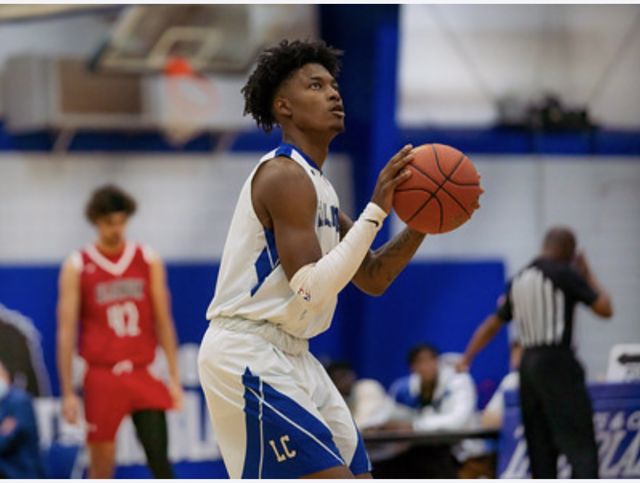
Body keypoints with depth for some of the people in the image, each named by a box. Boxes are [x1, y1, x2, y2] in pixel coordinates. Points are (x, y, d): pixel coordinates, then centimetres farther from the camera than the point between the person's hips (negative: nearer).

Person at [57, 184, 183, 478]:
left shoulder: (148, 261, 6)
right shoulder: (77, 267, 0)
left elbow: (163, 322, 9)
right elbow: (66, 332, -1)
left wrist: (174, 377, 4)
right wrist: (68, 392, -4)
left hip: (143, 375, 1)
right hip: (102, 377, -1)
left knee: (159, 459, -6)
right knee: (101, 468, 3)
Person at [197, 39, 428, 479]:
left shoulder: (316, 184, 16)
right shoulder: (284, 175, -14)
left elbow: (372, 278, 19)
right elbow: (310, 292, -23)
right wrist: (376, 211, -22)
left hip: (290, 357, 10)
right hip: (248, 355, -10)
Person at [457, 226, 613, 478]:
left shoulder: (518, 280, 15)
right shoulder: (564, 273, -6)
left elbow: (492, 325, 19)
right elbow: (605, 309, -3)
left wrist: (465, 360, 26)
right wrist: (588, 275, 11)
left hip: (528, 363, 7)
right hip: (557, 362, -7)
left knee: (541, 447, 11)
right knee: (579, 443, -11)